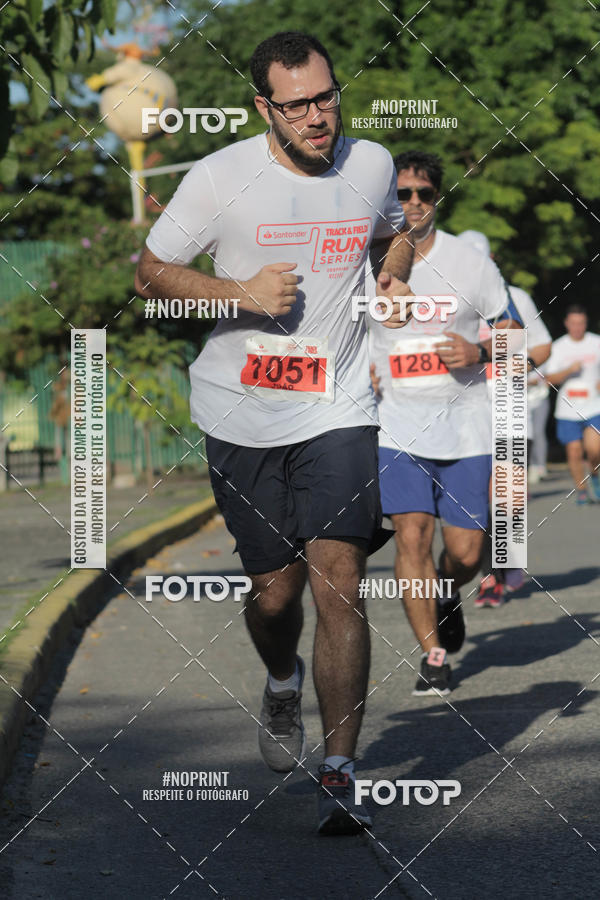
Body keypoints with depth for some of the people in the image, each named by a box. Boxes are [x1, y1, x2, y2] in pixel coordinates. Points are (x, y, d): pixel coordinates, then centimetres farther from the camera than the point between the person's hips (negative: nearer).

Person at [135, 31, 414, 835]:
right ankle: (283, 684, 42)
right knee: (275, 592, 6)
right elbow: (151, 272, -1)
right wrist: (241, 292, -15)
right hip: (242, 414, -1)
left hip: (339, 411, 1)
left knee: (338, 584, -13)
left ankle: (339, 773, -8)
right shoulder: (220, 178, -8)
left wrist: (395, 277, 3)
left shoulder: (372, 165, 3)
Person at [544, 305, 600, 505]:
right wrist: (569, 370, -18)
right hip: (568, 411, 1)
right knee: (574, 453, -1)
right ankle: (581, 491, 17)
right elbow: (550, 379, -1)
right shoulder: (558, 347, 3)